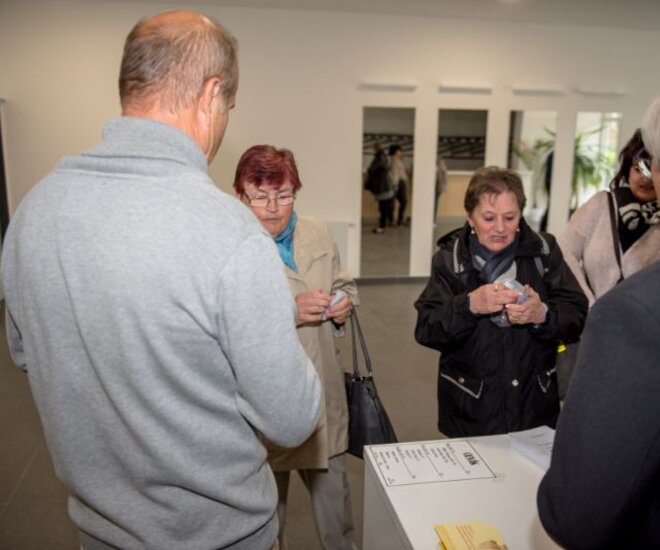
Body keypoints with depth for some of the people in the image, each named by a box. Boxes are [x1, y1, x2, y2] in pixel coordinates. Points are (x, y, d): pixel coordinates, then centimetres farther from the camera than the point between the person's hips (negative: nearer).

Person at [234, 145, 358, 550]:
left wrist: (346, 304, -6)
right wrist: (287, 312, -31)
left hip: (324, 394, 5)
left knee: (335, 493, 23)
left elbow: (344, 284, 16)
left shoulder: (318, 234, 2)